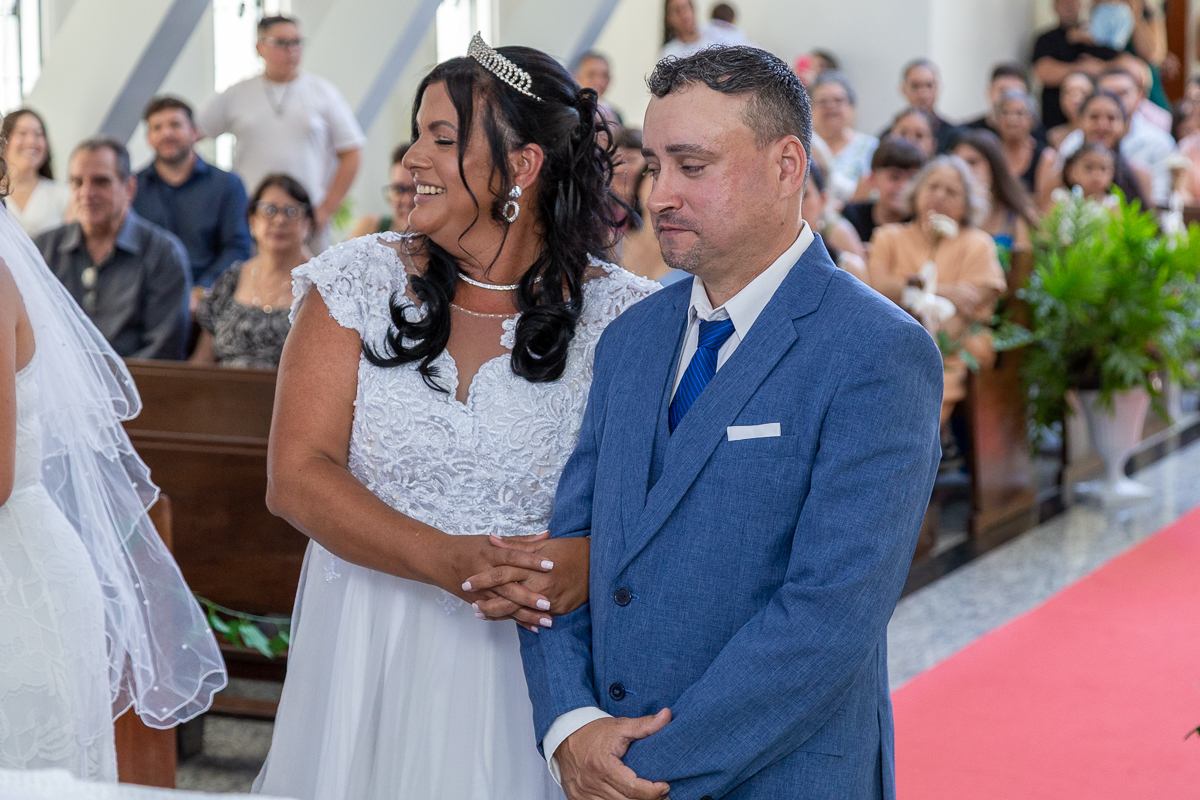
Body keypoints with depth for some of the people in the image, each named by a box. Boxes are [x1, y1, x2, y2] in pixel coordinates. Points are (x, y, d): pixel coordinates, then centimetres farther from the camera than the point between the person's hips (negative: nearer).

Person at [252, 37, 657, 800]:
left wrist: (590, 559, -27)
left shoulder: (618, 314, -6)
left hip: (533, 652, -1)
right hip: (369, 650, 2)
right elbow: (296, 475, -6)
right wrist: (445, 561, -19)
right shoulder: (360, 282, -1)